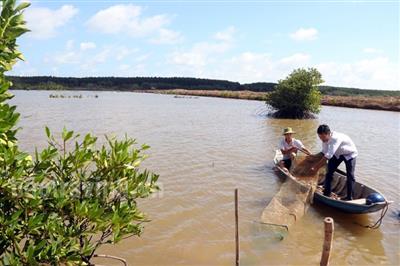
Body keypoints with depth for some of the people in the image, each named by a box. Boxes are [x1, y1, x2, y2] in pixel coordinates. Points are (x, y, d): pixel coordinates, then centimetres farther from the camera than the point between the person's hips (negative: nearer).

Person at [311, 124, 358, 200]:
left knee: (350, 175, -7)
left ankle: (349, 197, 8)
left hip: (349, 154, -6)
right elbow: (324, 153, -13)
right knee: (329, 172, 2)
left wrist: (316, 167, -45)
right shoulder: (325, 139, -19)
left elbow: (328, 155, -46)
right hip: (337, 154, 7)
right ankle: (327, 193, 12)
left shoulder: (336, 138, -41)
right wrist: (317, 167, -21)